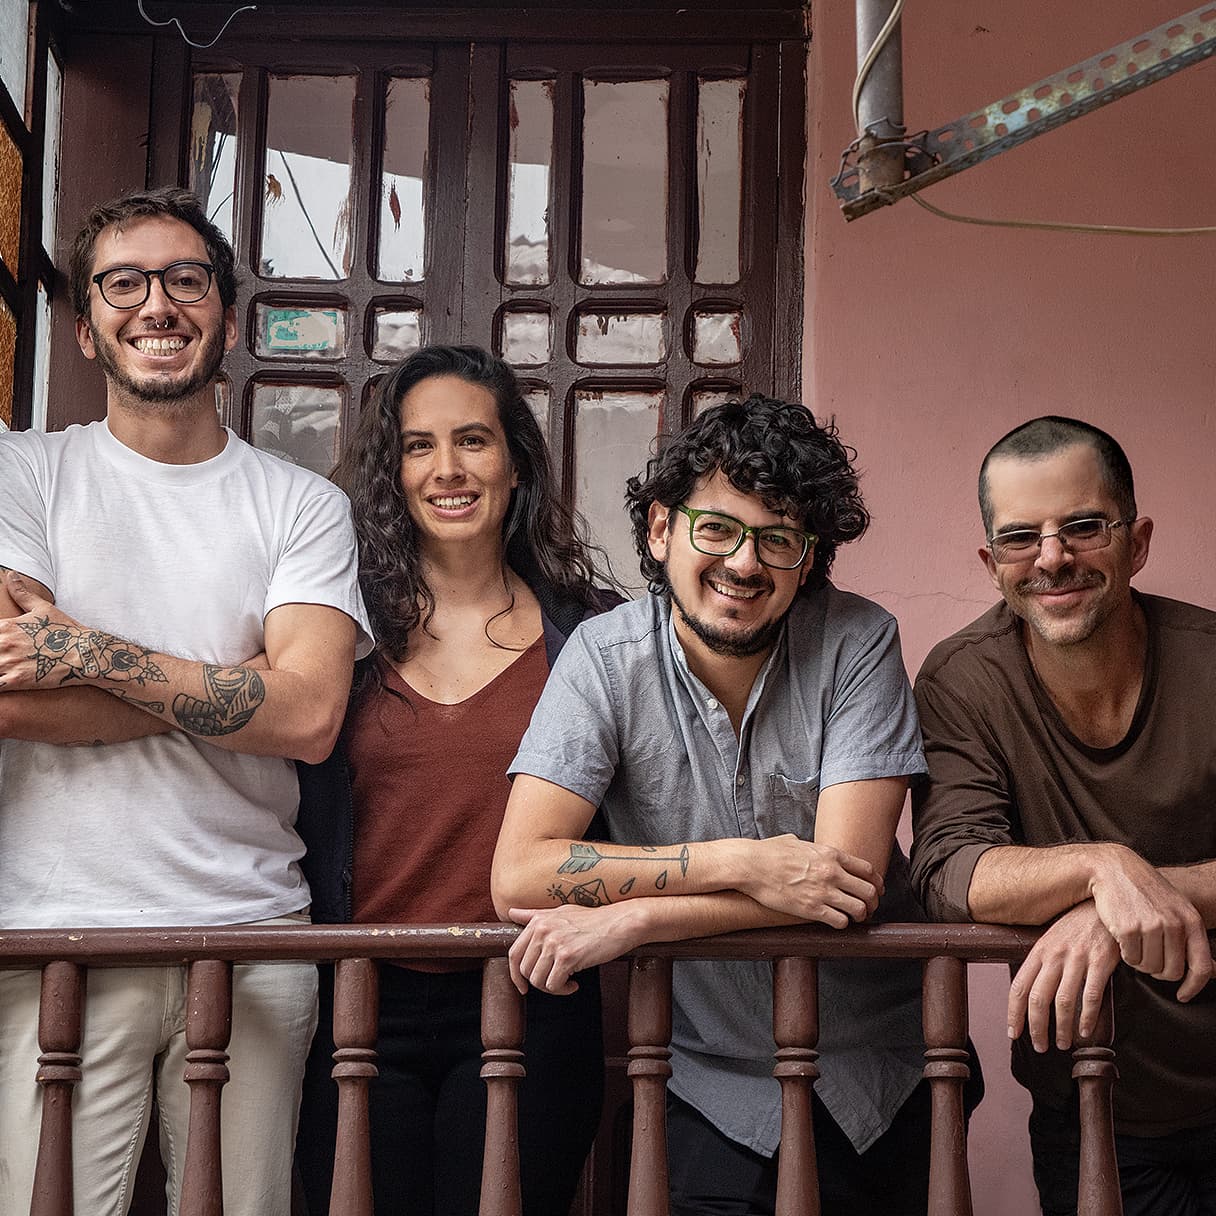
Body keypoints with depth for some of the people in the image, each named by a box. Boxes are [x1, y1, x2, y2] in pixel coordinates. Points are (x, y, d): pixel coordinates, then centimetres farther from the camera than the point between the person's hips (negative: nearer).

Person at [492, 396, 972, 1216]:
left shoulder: (857, 643, -13)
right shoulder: (606, 657, -11)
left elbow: (852, 882, -21)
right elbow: (518, 875, -20)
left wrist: (634, 917, -26)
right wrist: (737, 863, -27)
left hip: (876, 1078, 1)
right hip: (711, 1092, -1)